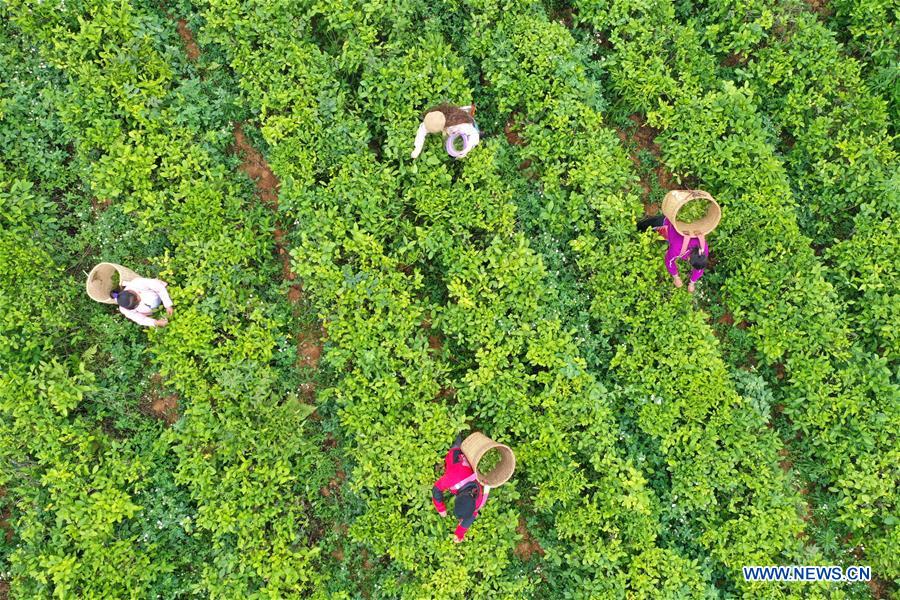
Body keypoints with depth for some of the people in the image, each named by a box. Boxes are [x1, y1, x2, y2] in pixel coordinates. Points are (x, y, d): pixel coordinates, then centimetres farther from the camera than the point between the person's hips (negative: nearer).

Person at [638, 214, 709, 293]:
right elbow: (669, 261, -21)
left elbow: (699, 268, -12)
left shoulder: (704, 249, -31)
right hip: (667, 222, -3)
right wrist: (676, 278, -8)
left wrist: (692, 283, 0)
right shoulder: (677, 248, -42)